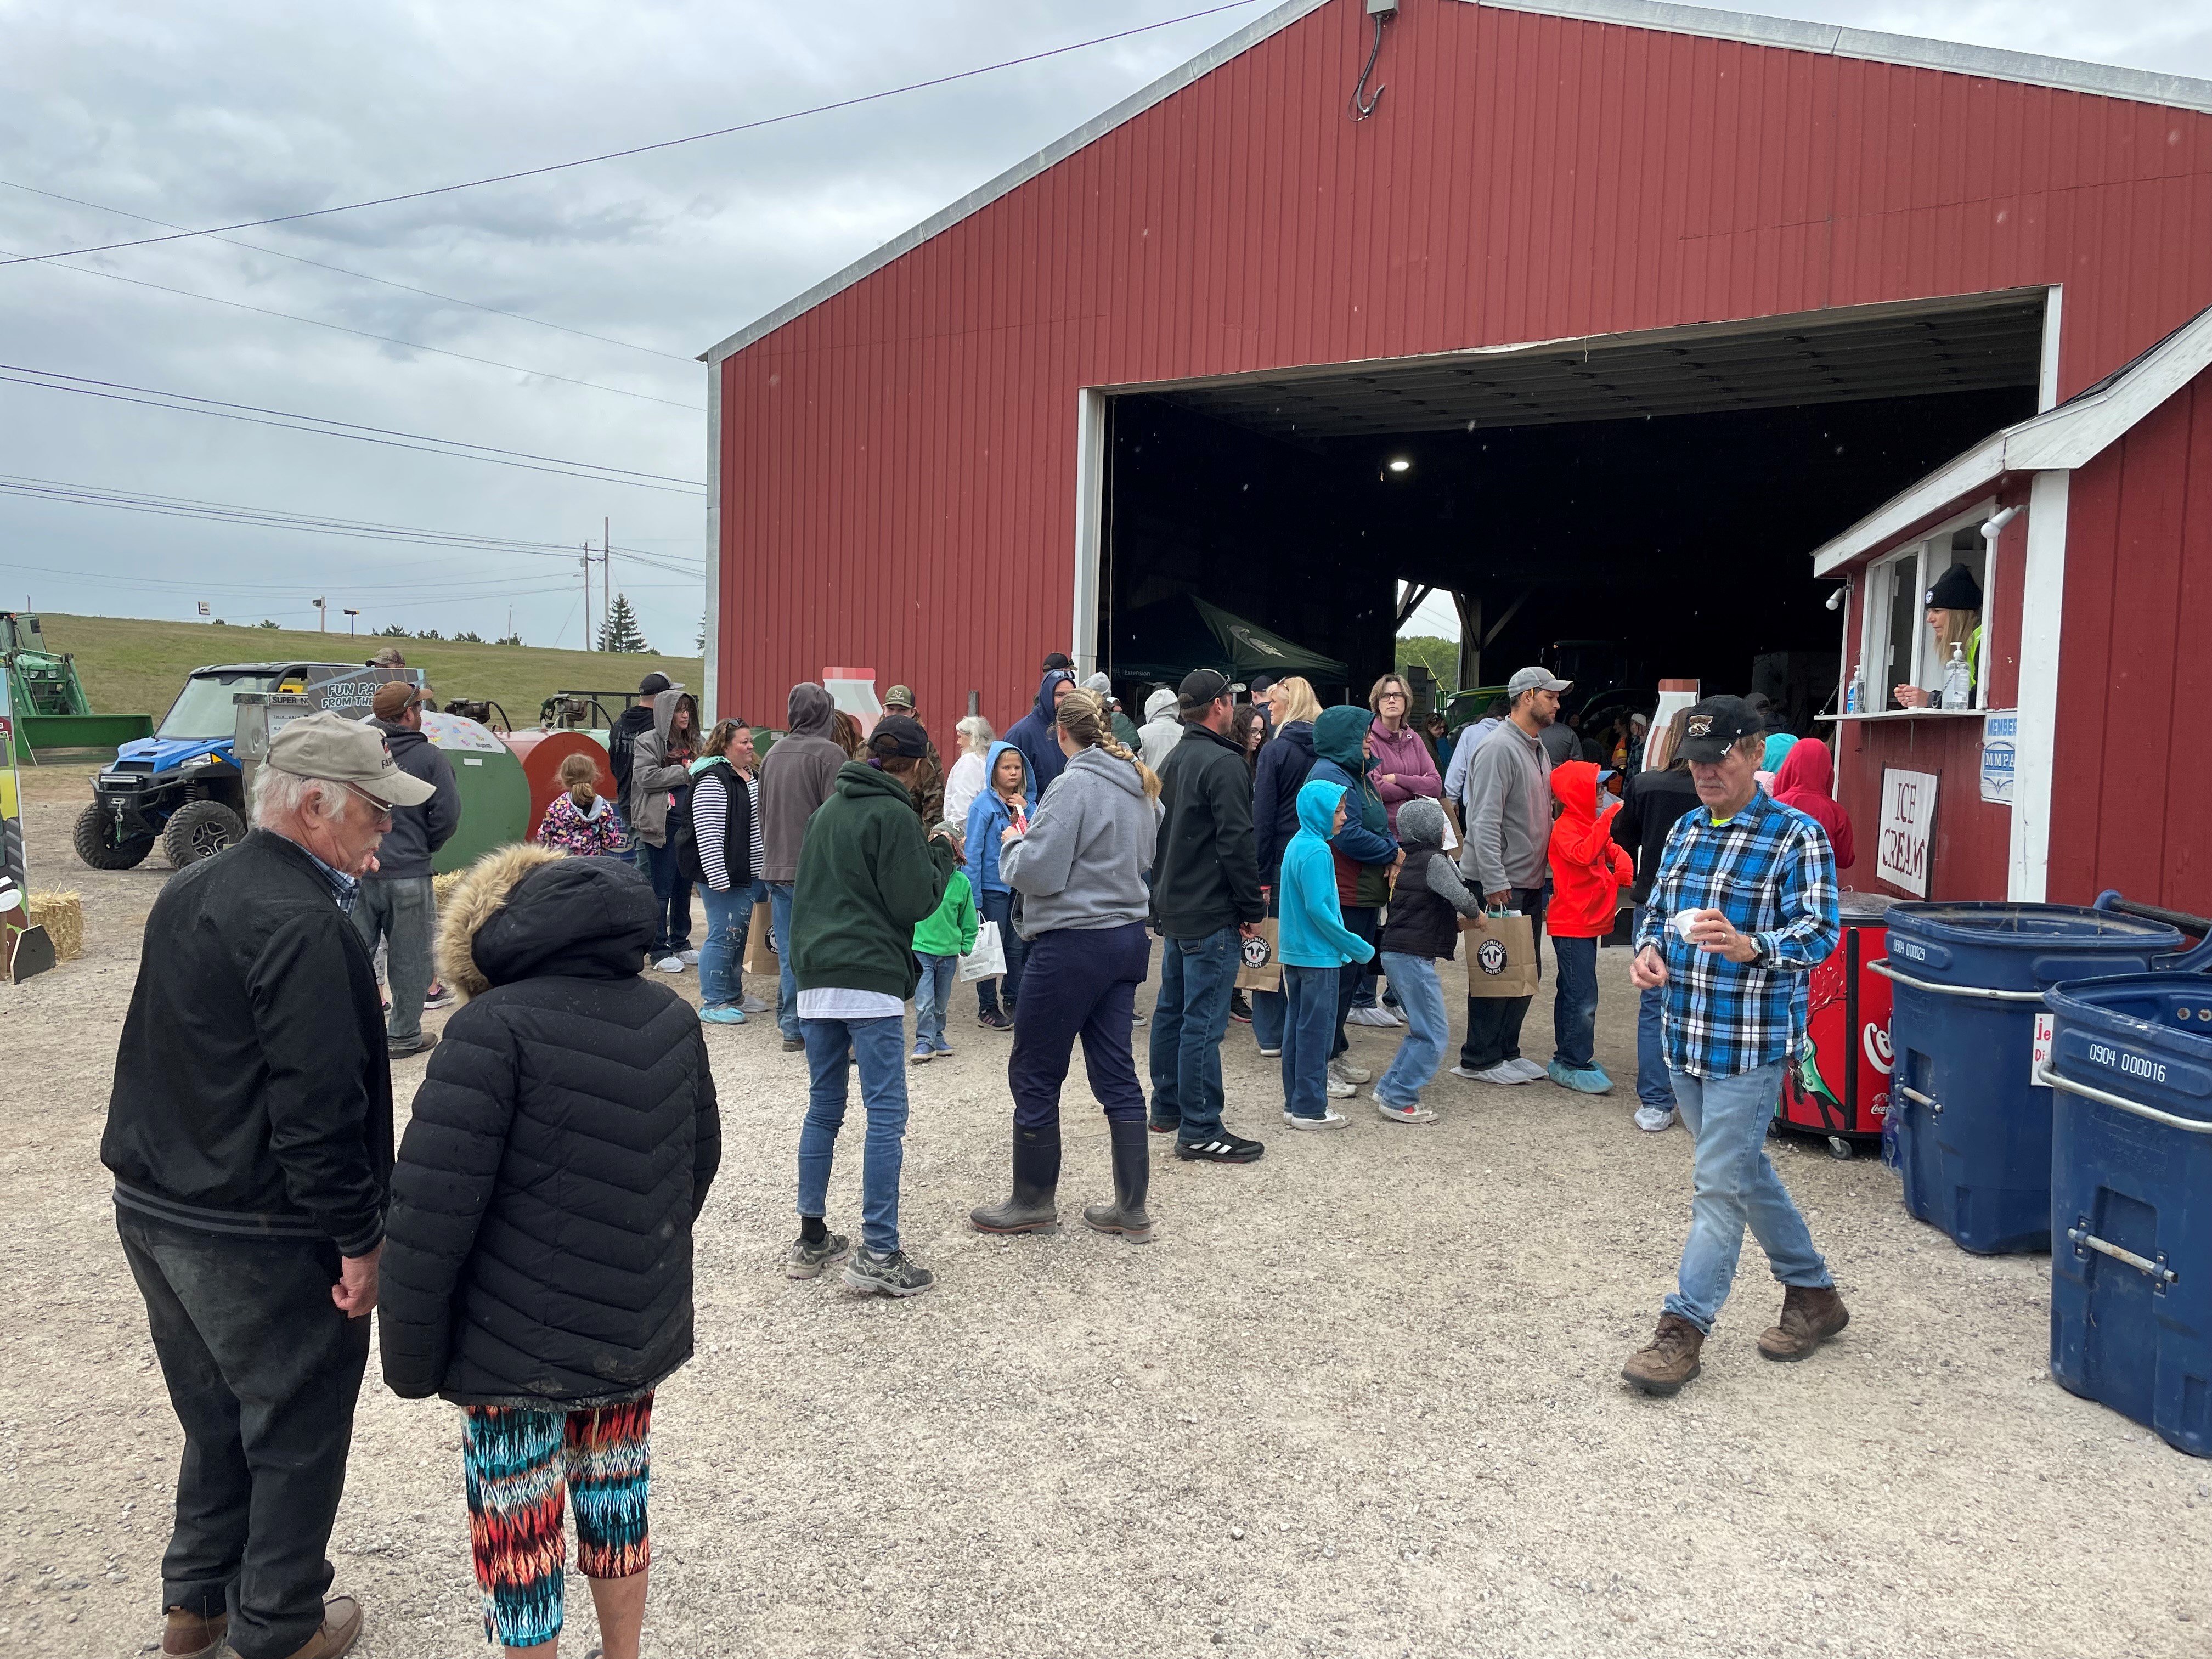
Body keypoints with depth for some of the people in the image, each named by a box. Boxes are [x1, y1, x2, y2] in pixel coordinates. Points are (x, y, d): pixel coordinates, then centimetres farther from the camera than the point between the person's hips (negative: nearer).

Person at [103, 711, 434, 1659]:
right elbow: (318, 1107, -26)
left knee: (217, 1417, 24)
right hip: (260, 1240, -9)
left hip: (152, 1210, 9)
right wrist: (360, 1238, -19)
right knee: (297, 1431, 9)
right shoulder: (301, 924, -24)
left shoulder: (189, 894, 7)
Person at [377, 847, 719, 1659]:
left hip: (521, 1350, -6)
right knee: (616, 1502, 23)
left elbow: (430, 1212, -20)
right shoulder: (673, 1020, 2)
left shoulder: (493, 1028, -17)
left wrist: (412, 1359, -8)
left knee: (519, 1538, 11)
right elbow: (699, 1163, 12)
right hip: (641, 1336, 6)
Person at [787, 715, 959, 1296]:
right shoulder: (894, 815, -7)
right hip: (871, 981, -8)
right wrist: (942, 857, 5)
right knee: (887, 1114, -4)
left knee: (823, 1108, 14)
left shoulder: (826, 811, 17)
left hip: (816, 979, 8)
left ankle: (812, 1239, 19)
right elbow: (914, 901, -9)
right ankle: (878, 1254, -4)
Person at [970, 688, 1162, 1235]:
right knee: (1116, 1072, 12)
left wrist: (1014, 844, 1)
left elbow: (1037, 872, -21)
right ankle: (1132, 1209, 17)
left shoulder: (1075, 785, -17)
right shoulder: (1138, 785, 8)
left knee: (1034, 1075, 7)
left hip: (1074, 943, -8)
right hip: (1128, 938, 8)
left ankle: (1034, 1201, 19)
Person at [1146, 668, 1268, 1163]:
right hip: (1211, 917, -10)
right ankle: (1199, 1132, -2)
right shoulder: (1223, 764, -16)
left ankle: (1167, 1109, 28)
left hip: (1173, 910, 10)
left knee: (1171, 1010, 17)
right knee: (1203, 1021, -6)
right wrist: (1253, 909, -12)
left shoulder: (1173, 760, 13)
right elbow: (1237, 844, -20)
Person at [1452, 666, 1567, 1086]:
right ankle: (1479, 1060, 9)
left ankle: (1507, 1051, 26)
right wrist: (1495, 883, -23)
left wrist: (1545, 869, 14)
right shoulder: (1499, 749, -16)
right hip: (1500, 885, -9)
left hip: (1531, 883, 9)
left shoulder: (1539, 749, 14)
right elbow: (1484, 822, -21)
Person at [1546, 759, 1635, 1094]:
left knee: (1573, 993, 15)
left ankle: (1569, 1059, 23)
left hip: (1588, 922, 10)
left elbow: (1610, 849, 25)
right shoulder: (1566, 826, -15)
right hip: (1572, 924, -10)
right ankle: (1572, 1065, -5)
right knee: (1583, 997, -10)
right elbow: (1583, 854, -32)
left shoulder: (1592, 823, 15)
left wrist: (1622, 865, 4)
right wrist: (1608, 819, -32)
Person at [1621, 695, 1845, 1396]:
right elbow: (1657, 908, 20)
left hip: (1752, 1043, -7)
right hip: (1685, 1037, 8)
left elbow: (1818, 932, -16)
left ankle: (1684, 1328, 5)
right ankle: (1814, 1294, 35)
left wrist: (1748, 947, -35)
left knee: (1721, 1185, -3)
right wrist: (1650, 949, -2)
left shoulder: (1797, 836, -10)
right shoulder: (1685, 830, 12)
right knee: (1747, 1172, 18)